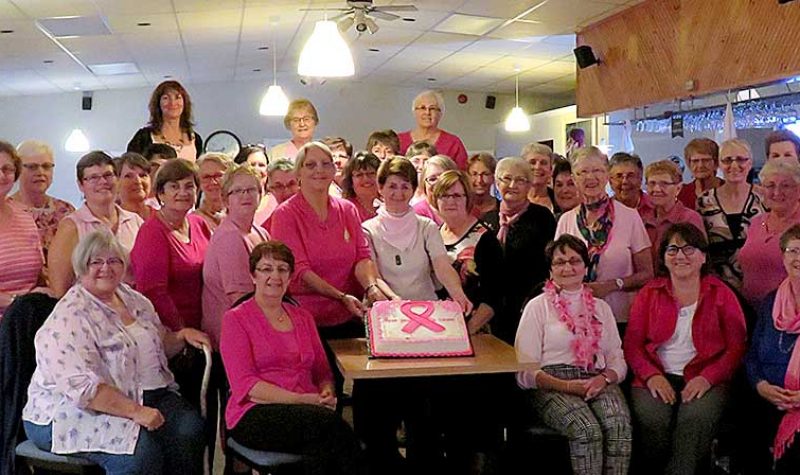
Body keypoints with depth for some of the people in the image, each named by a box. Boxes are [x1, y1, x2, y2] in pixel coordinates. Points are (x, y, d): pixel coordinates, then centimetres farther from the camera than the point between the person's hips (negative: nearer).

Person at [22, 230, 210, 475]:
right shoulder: (69, 319, -14)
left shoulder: (133, 299, 12)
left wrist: (182, 336, 5)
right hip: (76, 412, -7)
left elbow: (158, 347, 26)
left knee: (189, 427, -20)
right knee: (141, 448, -32)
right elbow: (81, 387, -23)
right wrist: (136, 412, -26)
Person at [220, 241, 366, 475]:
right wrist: (301, 400, -16)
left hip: (309, 412, 4)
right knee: (329, 421, -33)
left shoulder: (303, 316, 22)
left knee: (323, 443, -33)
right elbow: (245, 385, -7)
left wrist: (327, 393, -4)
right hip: (255, 415, -4)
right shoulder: (236, 319, 4)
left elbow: (322, 371, 21)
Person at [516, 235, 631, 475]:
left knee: (619, 424, -31)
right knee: (587, 429, -34)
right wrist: (566, 386, -14)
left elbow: (618, 360, 17)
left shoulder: (600, 308, 23)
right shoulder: (537, 307, 10)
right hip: (552, 386, -3)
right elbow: (524, 372, 1)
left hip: (597, 381, 3)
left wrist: (604, 378, -7)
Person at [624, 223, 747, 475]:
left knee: (696, 418, -33)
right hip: (656, 377, 1)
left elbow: (736, 347, 5)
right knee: (651, 418, -30)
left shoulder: (721, 294, 11)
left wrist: (706, 378, -11)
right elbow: (632, 344, 8)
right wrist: (651, 376, -10)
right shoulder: (649, 294, 14)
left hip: (704, 380, 0)